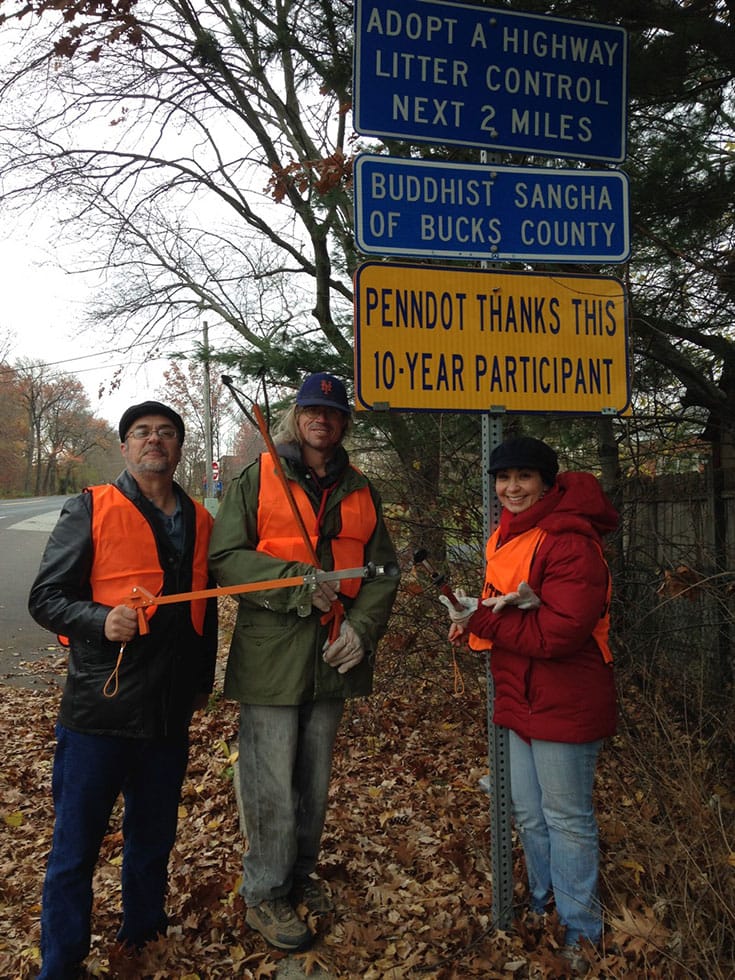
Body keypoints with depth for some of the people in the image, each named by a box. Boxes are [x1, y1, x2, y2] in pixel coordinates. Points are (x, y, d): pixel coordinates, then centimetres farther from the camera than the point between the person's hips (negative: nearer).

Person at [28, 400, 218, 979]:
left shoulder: (199, 521, 8)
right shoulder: (91, 511, -6)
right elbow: (46, 598, -7)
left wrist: (204, 681, 21)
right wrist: (101, 621, -24)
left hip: (170, 714, 5)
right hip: (98, 711, -4)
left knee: (153, 841, 20)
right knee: (75, 850, 9)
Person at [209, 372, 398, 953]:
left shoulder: (360, 492, 9)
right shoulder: (257, 480, -3)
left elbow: (381, 571, 7)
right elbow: (225, 557, -11)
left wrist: (362, 627, -10)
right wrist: (300, 583, -20)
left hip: (333, 658, 4)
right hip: (270, 654, -4)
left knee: (315, 779, 19)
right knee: (272, 785, 4)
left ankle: (300, 875, 40)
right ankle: (266, 895, 25)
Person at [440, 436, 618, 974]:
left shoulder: (570, 541, -21)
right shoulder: (507, 536, 8)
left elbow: (560, 631, -27)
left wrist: (481, 619, -21)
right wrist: (478, 614, -8)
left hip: (565, 702, -8)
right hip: (519, 697, 8)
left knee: (566, 818, 7)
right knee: (528, 813, 20)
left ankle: (581, 933, 27)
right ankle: (544, 904, 41)